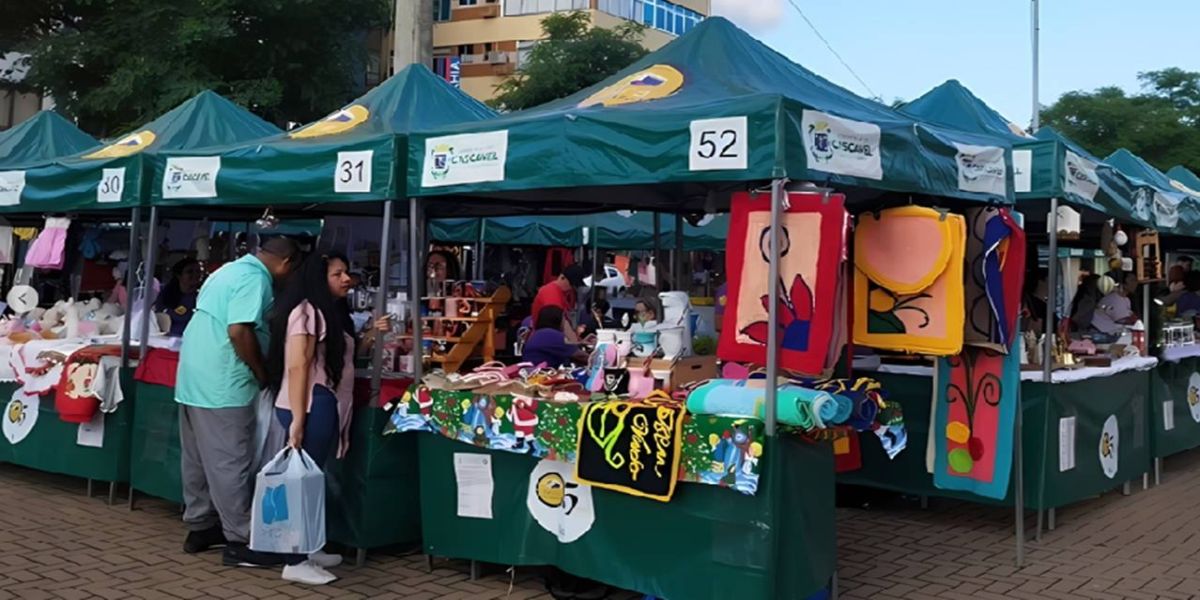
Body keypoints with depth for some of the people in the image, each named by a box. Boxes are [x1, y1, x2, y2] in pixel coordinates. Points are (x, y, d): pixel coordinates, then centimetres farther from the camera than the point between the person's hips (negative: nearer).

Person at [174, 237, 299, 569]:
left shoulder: (231, 269, 17)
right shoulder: (255, 279, -14)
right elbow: (239, 331, -24)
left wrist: (253, 369, 25)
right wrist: (262, 373, -12)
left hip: (194, 376, 10)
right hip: (222, 383, -10)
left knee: (197, 459, 16)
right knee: (230, 463, -5)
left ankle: (200, 527, 26)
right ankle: (240, 541, 0)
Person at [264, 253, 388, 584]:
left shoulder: (331, 312, 17)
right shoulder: (307, 311, -12)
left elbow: (342, 356, 23)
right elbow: (297, 366, -19)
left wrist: (372, 335, 10)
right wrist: (297, 419, -23)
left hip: (326, 406, 9)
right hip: (310, 407, -9)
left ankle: (307, 549, 24)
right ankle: (295, 562, 1)